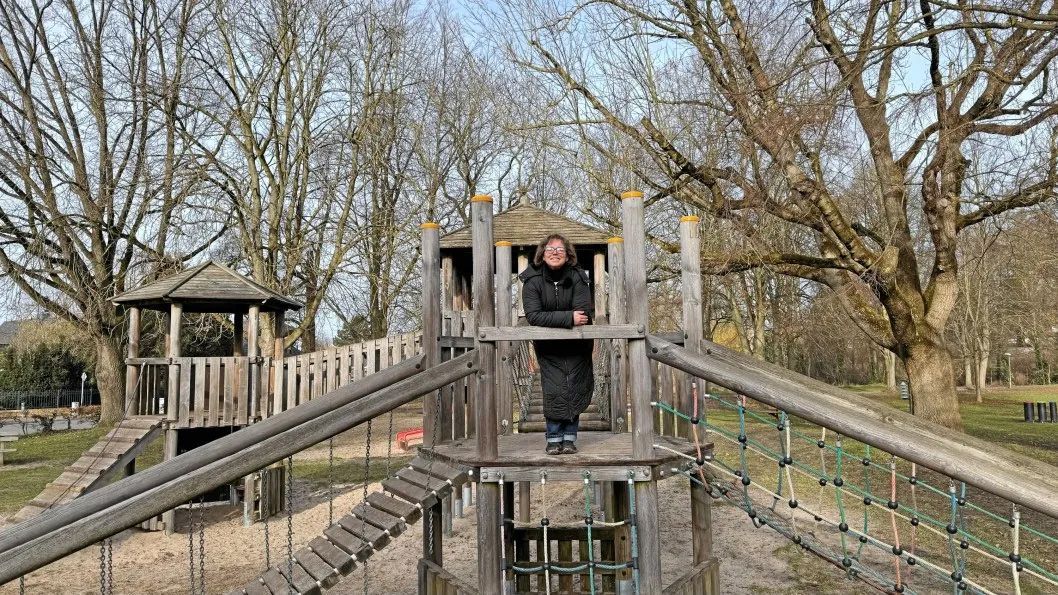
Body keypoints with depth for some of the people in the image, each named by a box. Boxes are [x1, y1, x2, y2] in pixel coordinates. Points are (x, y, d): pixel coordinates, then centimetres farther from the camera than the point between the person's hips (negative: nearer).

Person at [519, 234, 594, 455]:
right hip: (547, 347, 0)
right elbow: (533, 315, -22)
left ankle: (569, 437, 10)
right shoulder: (532, 280, -10)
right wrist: (568, 318, -28)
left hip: (576, 345, 1)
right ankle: (554, 437, 4)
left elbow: (584, 313, -20)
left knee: (574, 389, -2)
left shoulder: (577, 277, -10)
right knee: (554, 390, -7)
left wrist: (551, 320, -20)